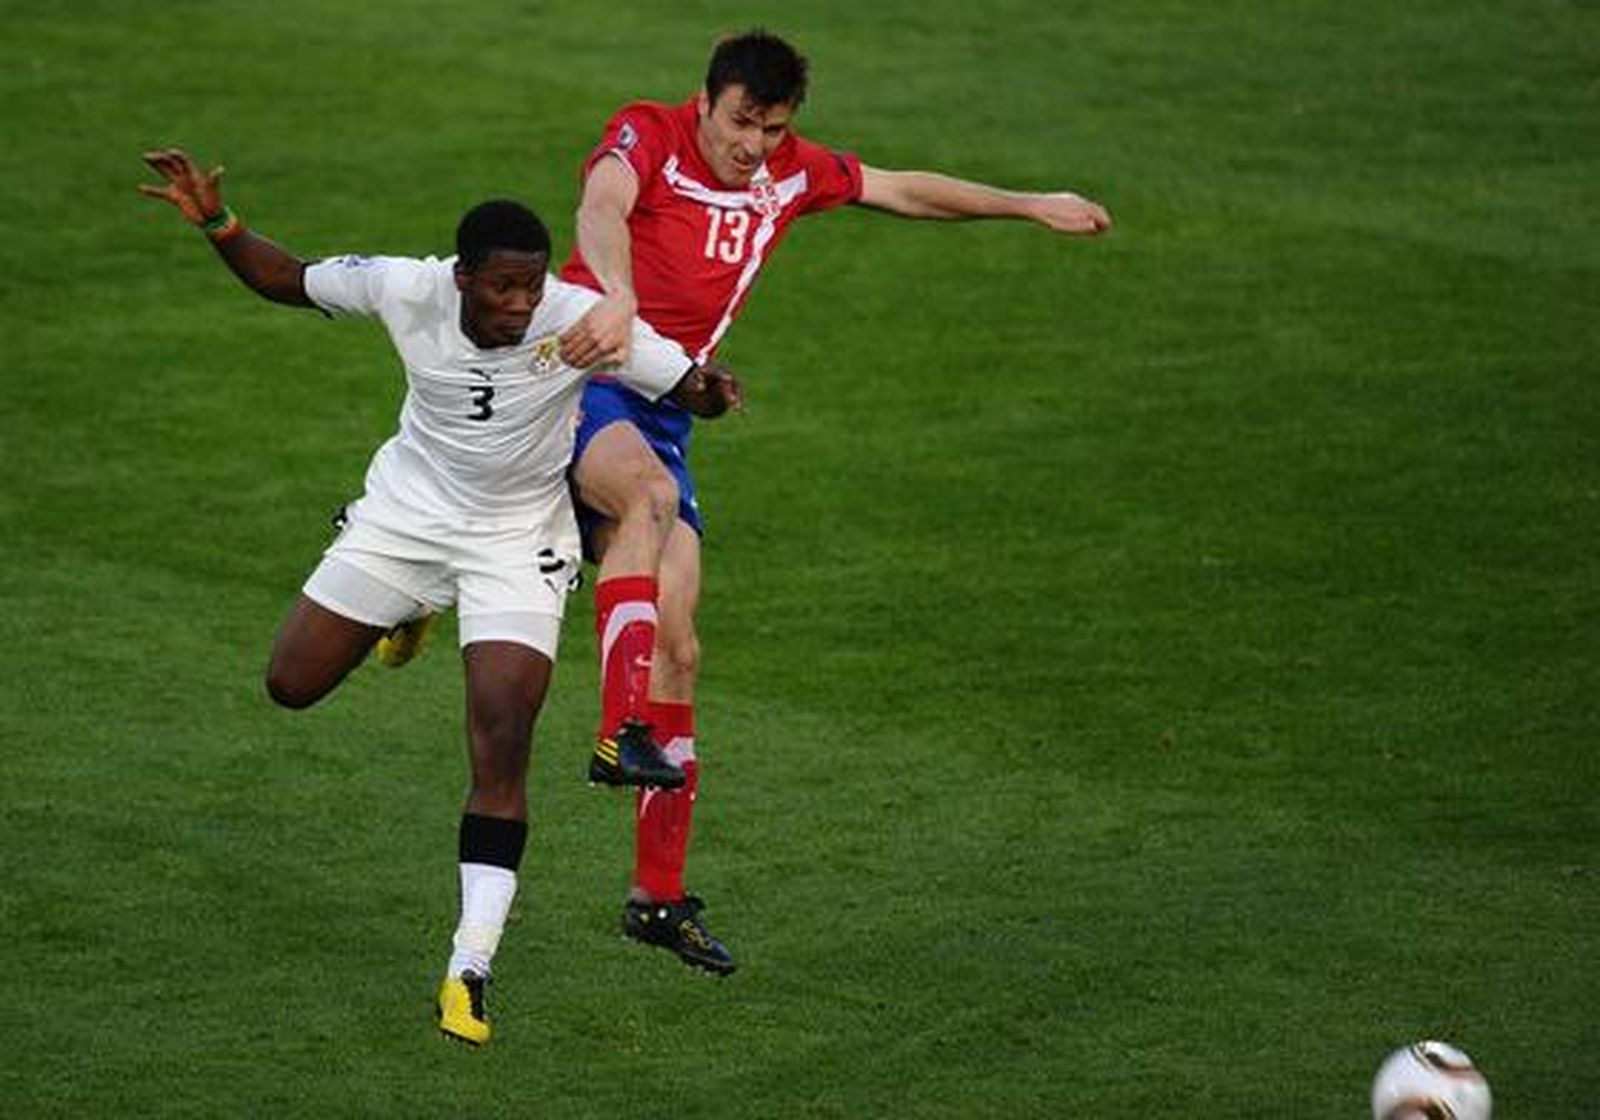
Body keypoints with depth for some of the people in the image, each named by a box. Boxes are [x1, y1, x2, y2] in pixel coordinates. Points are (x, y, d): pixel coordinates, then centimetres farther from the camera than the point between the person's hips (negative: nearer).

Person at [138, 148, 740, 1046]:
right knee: (292, 686, 7)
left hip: (518, 541, -3)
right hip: (408, 508, 3)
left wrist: (708, 389, -42)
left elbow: (686, 384, -18)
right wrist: (216, 224, -20)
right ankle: (412, 615, 41)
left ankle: (470, 971, -11)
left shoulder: (580, 321, -27)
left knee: (502, 745, -16)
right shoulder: (403, 289, -22)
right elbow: (285, 280, -4)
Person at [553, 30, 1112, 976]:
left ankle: (660, 896, 7)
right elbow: (601, 207, -30)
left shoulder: (791, 174, 11)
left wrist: (1033, 206, 32)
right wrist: (617, 301, -51)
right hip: (579, 374, -6)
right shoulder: (649, 136, -8)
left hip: (659, 415, 6)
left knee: (677, 649, 0)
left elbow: (903, 190, 27)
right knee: (649, 492, -40)